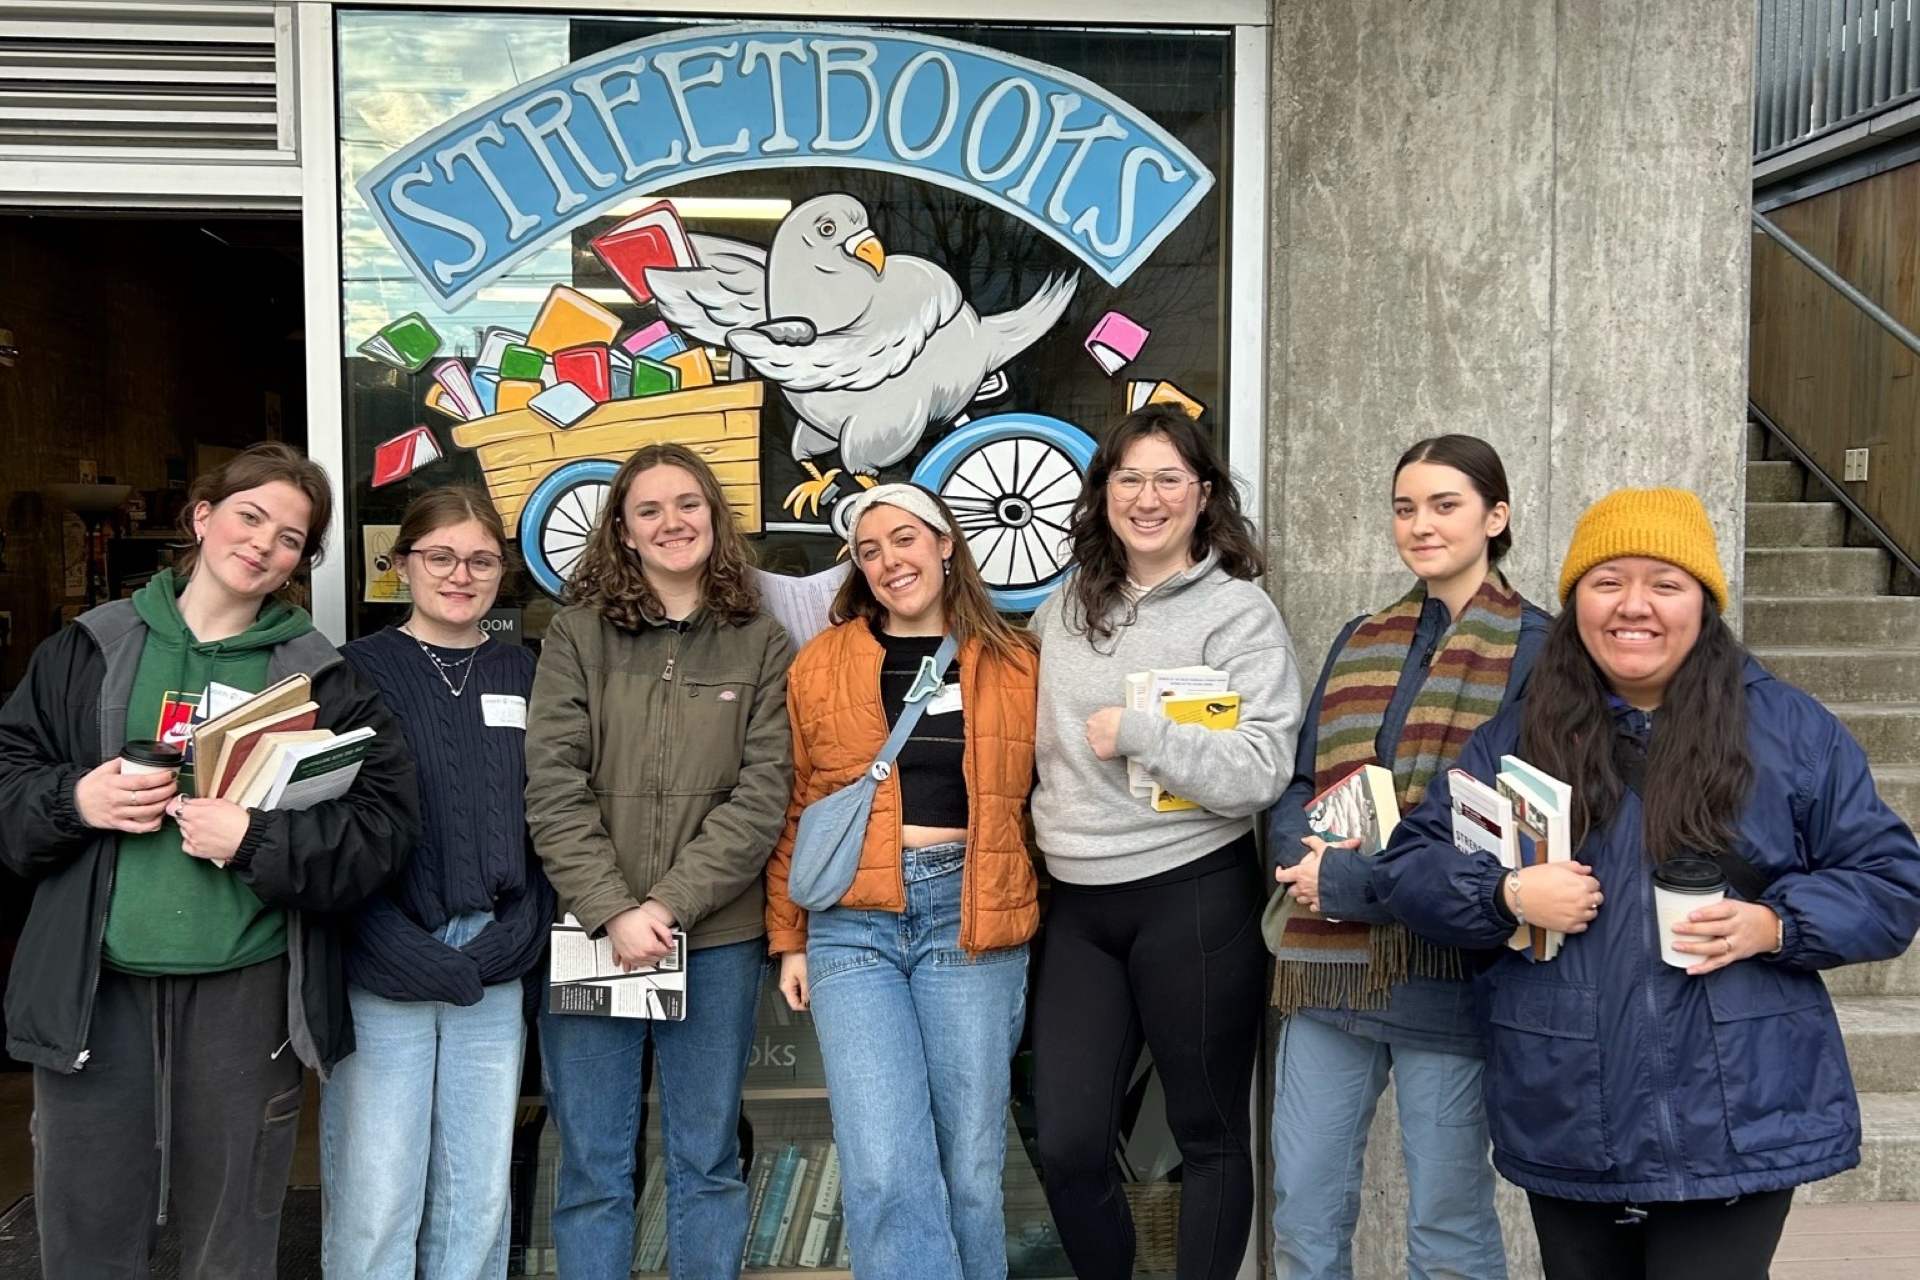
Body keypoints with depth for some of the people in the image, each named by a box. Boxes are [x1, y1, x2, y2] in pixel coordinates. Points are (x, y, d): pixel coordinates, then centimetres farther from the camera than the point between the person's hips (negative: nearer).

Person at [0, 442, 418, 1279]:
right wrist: (72, 801, -10)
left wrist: (258, 840, -18)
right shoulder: (89, 650, 6)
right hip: (94, 989, 1)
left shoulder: (319, 676, 2)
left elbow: (385, 821, -6)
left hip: (248, 991, -1)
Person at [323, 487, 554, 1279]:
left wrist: (520, 935, -4)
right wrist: (404, 952, -12)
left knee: (478, 1195, 9)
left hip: (496, 975, 3)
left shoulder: (525, 677, 11)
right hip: (382, 975, -3)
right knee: (374, 1199, -1)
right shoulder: (357, 670, 1)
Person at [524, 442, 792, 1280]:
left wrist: (670, 904, -12)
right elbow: (552, 788, -5)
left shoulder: (761, 645, 3)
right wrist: (613, 912, -14)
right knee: (593, 1168, 9)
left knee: (707, 1162, 11)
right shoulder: (577, 635, 2)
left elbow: (762, 796, -4)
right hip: (591, 932, 0)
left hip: (718, 937, 0)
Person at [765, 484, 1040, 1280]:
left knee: (971, 1162, 7)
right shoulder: (820, 664, 8)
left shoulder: (1015, 664, 8)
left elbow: (1041, 798, 12)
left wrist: (1033, 919, 5)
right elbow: (794, 810, 9)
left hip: (969, 917, 0)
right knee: (883, 1170, -7)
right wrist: (789, 939, 6)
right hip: (852, 924, 0)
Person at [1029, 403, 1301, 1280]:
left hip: (1193, 899, -5)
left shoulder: (1238, 611, -7)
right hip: (1077, 902, 5)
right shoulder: (1067, 608, 10)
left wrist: (1135, 730, -18)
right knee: (1068, 1144, 7)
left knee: (1209, 1134, 11)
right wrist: (1052, 834, 12)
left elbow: (1261, 771, -17)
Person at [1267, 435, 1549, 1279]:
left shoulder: (1533, 647, -4)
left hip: (1442, 972, -5)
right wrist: (1304, 856, -10)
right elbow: (1296, 783, 13)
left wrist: (1355, 881, -16)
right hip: (1327, 961, 5)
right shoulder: (1360, 641, 14)